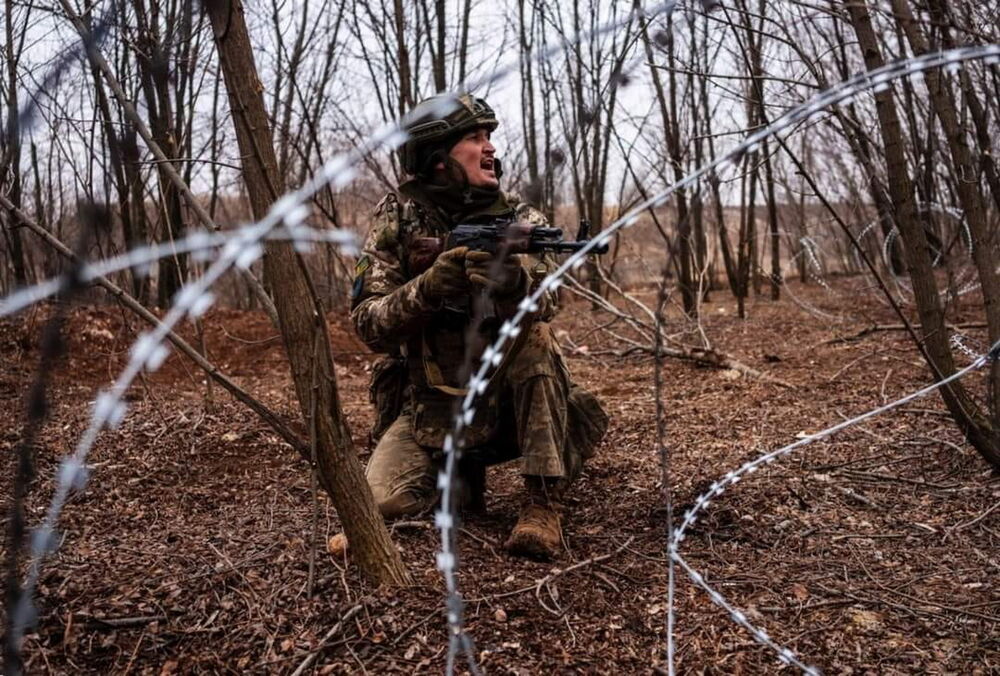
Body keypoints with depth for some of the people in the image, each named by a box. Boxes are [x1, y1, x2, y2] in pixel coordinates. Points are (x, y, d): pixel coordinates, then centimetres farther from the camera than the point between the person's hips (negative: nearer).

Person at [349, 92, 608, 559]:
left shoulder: (518, 219, -5)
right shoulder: (397, 220, -7)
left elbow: (542, 303, -22)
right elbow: (368, 324, -13)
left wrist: (512, 279, -44)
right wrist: (427, 286, -31)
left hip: (506, 395, 0)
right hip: (430, 406, 0)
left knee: (536, 338, -29)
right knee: (387, 501, -20)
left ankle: (543, 503, -21)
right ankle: (460, 472, 13)